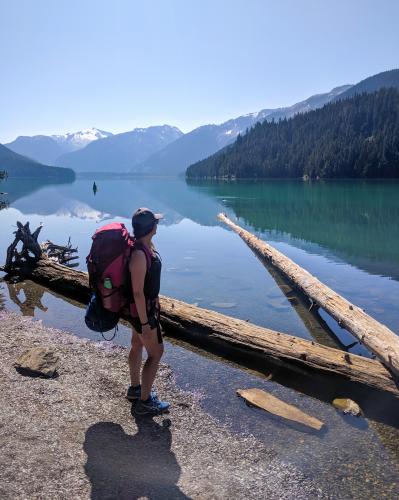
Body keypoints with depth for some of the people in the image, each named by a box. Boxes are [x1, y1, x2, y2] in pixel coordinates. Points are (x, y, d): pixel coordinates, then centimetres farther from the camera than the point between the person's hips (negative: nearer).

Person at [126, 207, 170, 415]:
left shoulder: (147, 246, 0)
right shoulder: (139, 254, -31)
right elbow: (137, 292, -28)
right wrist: (145, 323, -22)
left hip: (144, 306, 10)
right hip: (142, 310, -10)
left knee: (137, 346, 22)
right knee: (156, 352, 2)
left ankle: (135, 389, 40)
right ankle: (144, 401, 15)